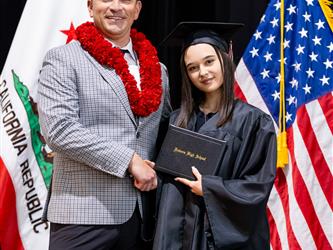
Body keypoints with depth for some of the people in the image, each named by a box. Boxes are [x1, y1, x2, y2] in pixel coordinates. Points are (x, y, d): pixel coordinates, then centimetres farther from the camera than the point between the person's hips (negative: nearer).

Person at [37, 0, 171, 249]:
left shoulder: (157, 69, 14)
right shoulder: (63, 59, -1)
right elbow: (58, 129, -13)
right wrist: (129, 160, -14)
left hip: (140, 215, 5)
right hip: (85, 214, -4)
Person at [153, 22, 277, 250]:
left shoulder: (253, 121, -9)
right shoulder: (178, 120, 4)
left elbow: (259, 185, -10)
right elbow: (169, 181, 5)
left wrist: (207, 188, -15)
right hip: (184, 231, 3)